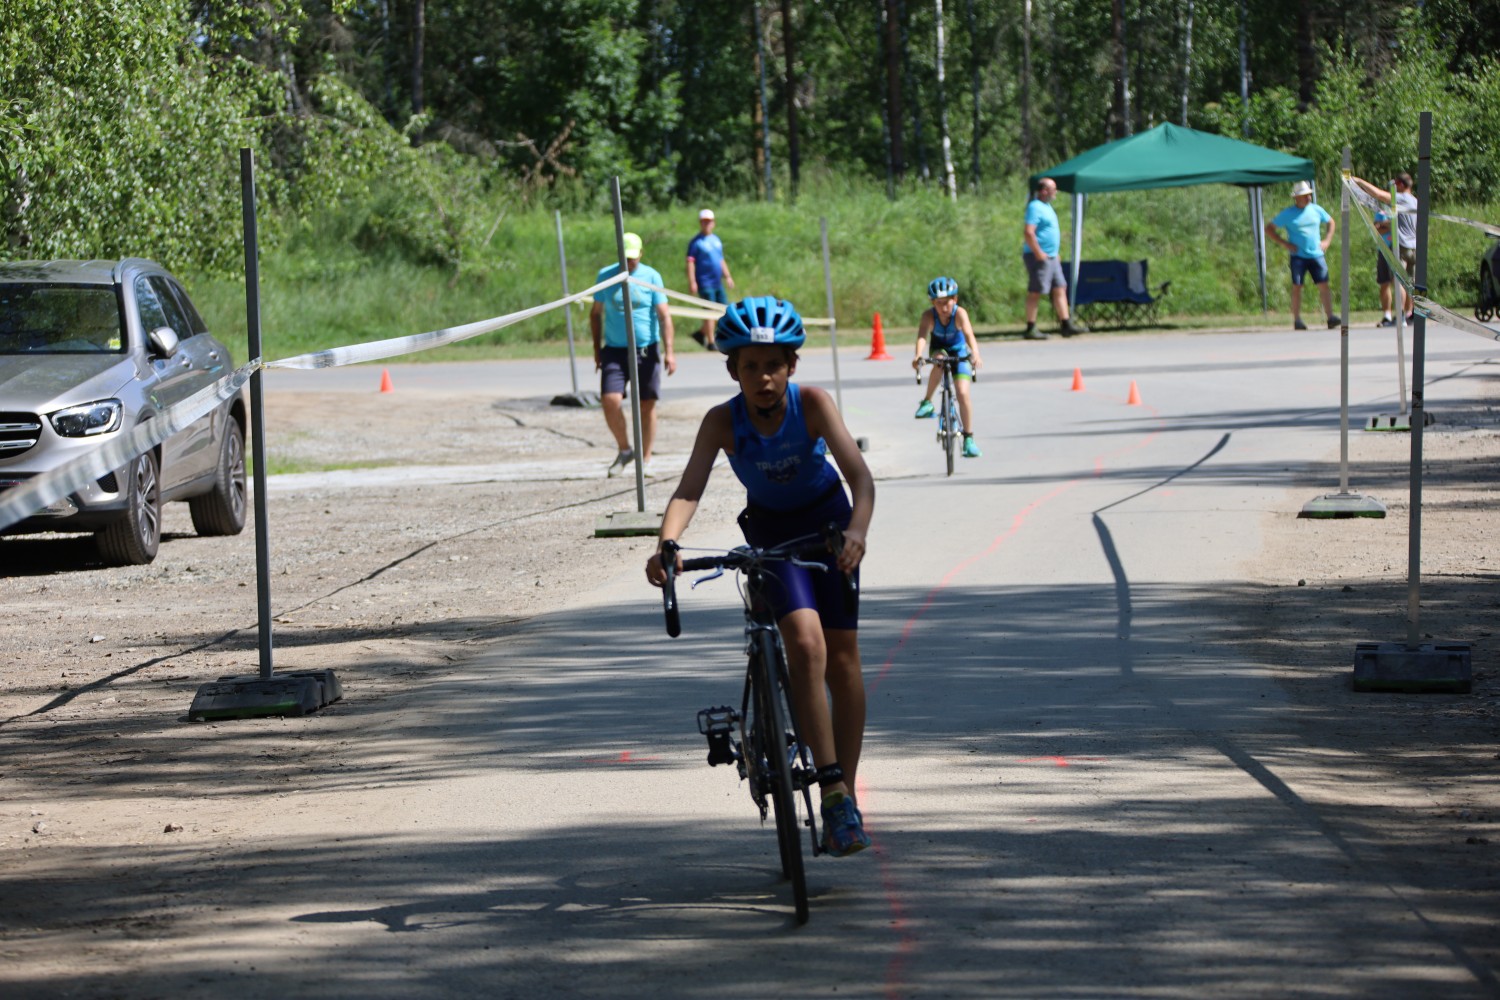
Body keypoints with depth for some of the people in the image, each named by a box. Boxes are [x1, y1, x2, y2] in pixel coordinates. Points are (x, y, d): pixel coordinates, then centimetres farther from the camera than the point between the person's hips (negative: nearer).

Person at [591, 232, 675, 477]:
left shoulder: (651, 277, 0)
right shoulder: (605, 276, 5)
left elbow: (664, 315, -3)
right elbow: (596, 313, 13)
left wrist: (668, 351, -12)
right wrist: (597, 349, 9)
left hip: (646, 350, -1)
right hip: (614, 351, 1)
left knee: (647, 406, 3)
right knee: (610, 401, -14)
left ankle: (645, 460, 15)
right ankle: (624, 450, 8)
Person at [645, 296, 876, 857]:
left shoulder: (812, 404, -25)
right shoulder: (722, 422, -22)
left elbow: (859, 474, -36)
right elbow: (688, 490, -32)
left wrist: (856, 531, -55)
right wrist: (666, 545, -52)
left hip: (828, 522, 1)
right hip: (772, 532, 0)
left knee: (842, 658, 0)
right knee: (806, 642, -22)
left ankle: (845, 795, 11)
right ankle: (833, 790, -24)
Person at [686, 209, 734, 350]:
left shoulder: (716, 240, 16)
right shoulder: (696, 242, -6)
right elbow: (690, 262, -11)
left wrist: (727, 276, 19)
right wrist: (692, 282, -18)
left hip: (718, 283, 7)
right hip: (705, 283, -7)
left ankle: (701, 333, 18)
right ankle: (710, 342, 1)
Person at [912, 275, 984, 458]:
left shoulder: (959, 313, -28)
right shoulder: (929, 316, -25)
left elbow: (969, 334, -41)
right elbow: (922, 336, -39)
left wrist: (975, 355, -59)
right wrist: (918, 356, -59)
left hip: (959, 354, -1)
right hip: (939, 350, 1)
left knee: (963, 393, -14)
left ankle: (969, 439, -2)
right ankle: (927, 402, -19)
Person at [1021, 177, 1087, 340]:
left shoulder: (1046, 207, 18)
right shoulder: (1035, 207, -14)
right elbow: (1028, 231, -23)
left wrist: (1054, 254, 22)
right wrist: (1038, 253, -24)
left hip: (1051, 257, 10)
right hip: (1039, 257, -10)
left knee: (1060, 289, 8)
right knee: (1035, 292, -6)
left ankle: (1066, 325, 9)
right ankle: (1030, 329, -4)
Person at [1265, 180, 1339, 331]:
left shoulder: (1316, 210, 8)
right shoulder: (1287, 214, -1)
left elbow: (1331, 223, 24)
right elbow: (1269, 229, 3)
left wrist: (1327, 240, 9)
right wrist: (1285, 243, -6)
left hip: (1317, 255, 2)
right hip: (1298, 256, -2)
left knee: (1324, 285, -6)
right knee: (1297, 287, -4)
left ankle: (1330, 317, -8)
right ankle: (1297, 320, 1)